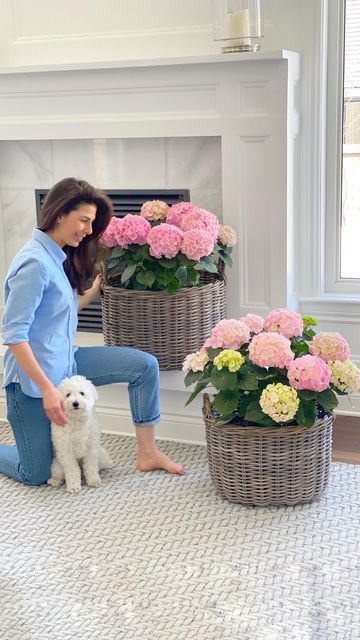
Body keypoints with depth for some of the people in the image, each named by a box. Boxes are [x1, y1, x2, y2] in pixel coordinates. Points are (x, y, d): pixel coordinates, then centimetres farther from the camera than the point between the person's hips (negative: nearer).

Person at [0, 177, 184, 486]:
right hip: (33, 375, -8)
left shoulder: (60, 257, 6)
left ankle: (147, 453, 5)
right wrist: (48, 389, -25)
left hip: (65, 362, 8)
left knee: (145, 365, -4)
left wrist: (96, 289, 15)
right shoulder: (35, 262, -23)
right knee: (35, 474, 4)